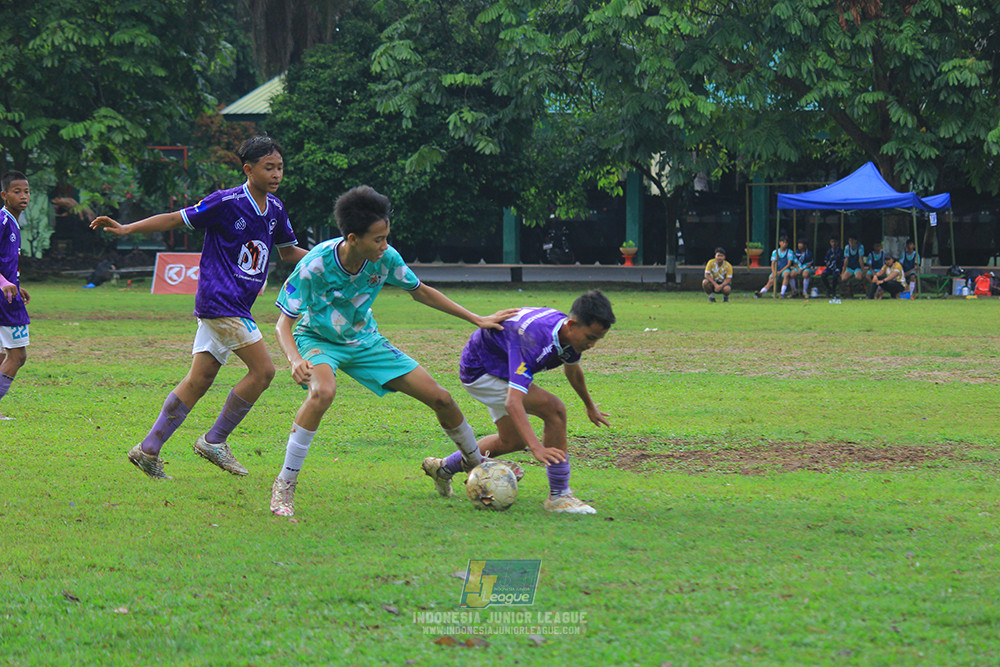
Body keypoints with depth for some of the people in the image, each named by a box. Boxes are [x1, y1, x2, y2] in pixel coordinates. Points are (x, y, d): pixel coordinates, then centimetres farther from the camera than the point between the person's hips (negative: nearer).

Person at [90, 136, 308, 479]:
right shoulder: (226, 202, -12)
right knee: (263, 370, -11)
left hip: (235, 305, 8)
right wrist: (126, 229, -11)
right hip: (219, 300, -8)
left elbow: (288, 251, 25)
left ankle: (148, 449, 9)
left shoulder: (275, 209, 10)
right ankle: (214, 441, -1)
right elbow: (176, 219, -7)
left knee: (199, 379, 6)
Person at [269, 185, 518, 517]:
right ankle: (285, 485, -27)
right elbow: (284, 324, -23)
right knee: (323, 391, -40)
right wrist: (295, 360, -45)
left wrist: (477, 320, 4)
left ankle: (476, 466, 28)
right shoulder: (315, 265, -30)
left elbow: (420, 292, 2)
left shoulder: (385, 259, -18)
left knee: (441, 399, -1)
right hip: (318, 340, -4)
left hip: (364, 341, 4)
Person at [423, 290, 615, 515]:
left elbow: (572, 370, 12)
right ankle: (558, 496, -16)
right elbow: (512, 402, -48)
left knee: (513, 440, 20)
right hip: (480, 370, -9)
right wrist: (536, 447, -58)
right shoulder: (536, 341, -40)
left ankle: (445, 468, 40)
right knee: (554, 409, -23)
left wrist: (590, 405, 29)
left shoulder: (569, 334, -14)